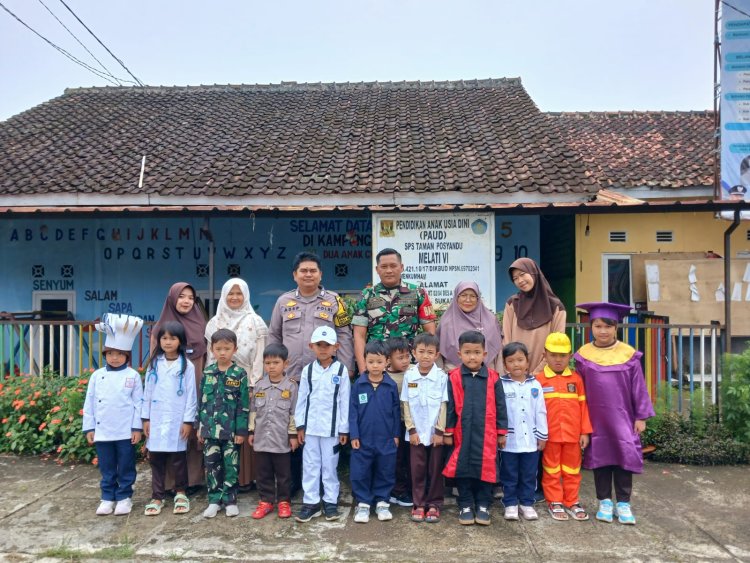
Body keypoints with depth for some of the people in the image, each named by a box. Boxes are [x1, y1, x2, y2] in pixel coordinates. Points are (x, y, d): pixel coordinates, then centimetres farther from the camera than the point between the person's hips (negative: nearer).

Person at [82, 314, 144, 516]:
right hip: (102, 431, 3)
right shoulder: (97, 376, 4)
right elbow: (89, 403, 7)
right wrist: (89, 428, 4)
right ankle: (108, 497, 25)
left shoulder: (133, 376, -4)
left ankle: (124, 497, 20)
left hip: (125, 432, -3)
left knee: (126, 467, 7)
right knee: (106, 468, 13)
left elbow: (138, 403, -4)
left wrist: (137, 428, -7)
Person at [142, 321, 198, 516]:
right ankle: (157, 497, 18)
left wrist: (188, 420, -8)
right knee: (156, 458, 8)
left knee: (178, 458, 6)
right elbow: (147, 392, 8)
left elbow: (191, 395, -4)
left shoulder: (187, 366, -4)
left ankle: (181, 493, 24)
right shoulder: (154, 364, 6)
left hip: (177, 421, -3)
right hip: (156, 420, 3)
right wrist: (145, 418, 4)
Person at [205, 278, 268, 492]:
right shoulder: (215, 323, 10)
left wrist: (254, 385, -8)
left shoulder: (255, 322, 1)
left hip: (246, 382, -2)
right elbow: (211, 356, 11)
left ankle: (245, 476, 8)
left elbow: (259, 357, -2)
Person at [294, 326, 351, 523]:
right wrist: (300, 425, 3)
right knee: (310, 465, 8)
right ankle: (310, 502, 18)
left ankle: (330, 502, 19)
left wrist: (344, 429, -3)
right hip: (310, 426, 2)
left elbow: (344, 401, -3)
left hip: (331, 427, -2)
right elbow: (301, 399, 5)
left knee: (330, 465, 8)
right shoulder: (308, 370, 3)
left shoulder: (341, 370, -4)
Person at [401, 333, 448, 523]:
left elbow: (444, 405, -5)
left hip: (435, 432, -1)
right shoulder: (409, 376, -2)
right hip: (416, 433, 1)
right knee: (417, 470, 8)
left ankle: (434, 504, 20)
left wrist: (440, 431, -8)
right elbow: (406, 405, 0)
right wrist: (411, 430, -5)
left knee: (435, 470, 8)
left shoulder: (442, 377, -7)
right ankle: (419, 504, 20)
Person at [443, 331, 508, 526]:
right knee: (463, 470, 9)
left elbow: (500, 406, 4)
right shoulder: (454, 378, -4)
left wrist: (502, 432, 6)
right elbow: (449, 407, 1)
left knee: (485, 469, 7)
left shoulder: (493, 378, -2)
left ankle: (483, 505, 23)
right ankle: (465, 506, 24)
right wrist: (448, 432, 2)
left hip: (486, 434, 0)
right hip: (462, 433, 0)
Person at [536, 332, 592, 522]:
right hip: (550, 435, -2)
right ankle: (555, 502, 22)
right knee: (551, 470, 9)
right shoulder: (539, 380, -6)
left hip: (573, 434, 3)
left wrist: (585, 432, 1)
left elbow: (583, 406, 4)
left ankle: (572, 502, 27)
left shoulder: (576, 379, 2)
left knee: (572, 470, 14)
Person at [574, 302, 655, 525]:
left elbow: (638, 388, 1)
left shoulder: (629, 355, -4)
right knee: (600, 456, 9)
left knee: (624, 456, 3)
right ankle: (604, 501, 23)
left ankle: (623, 503, 18)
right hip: (595, 420, 1)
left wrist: (641, 416, 1)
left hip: (622, 418, 0)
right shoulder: (583, 355, -3)